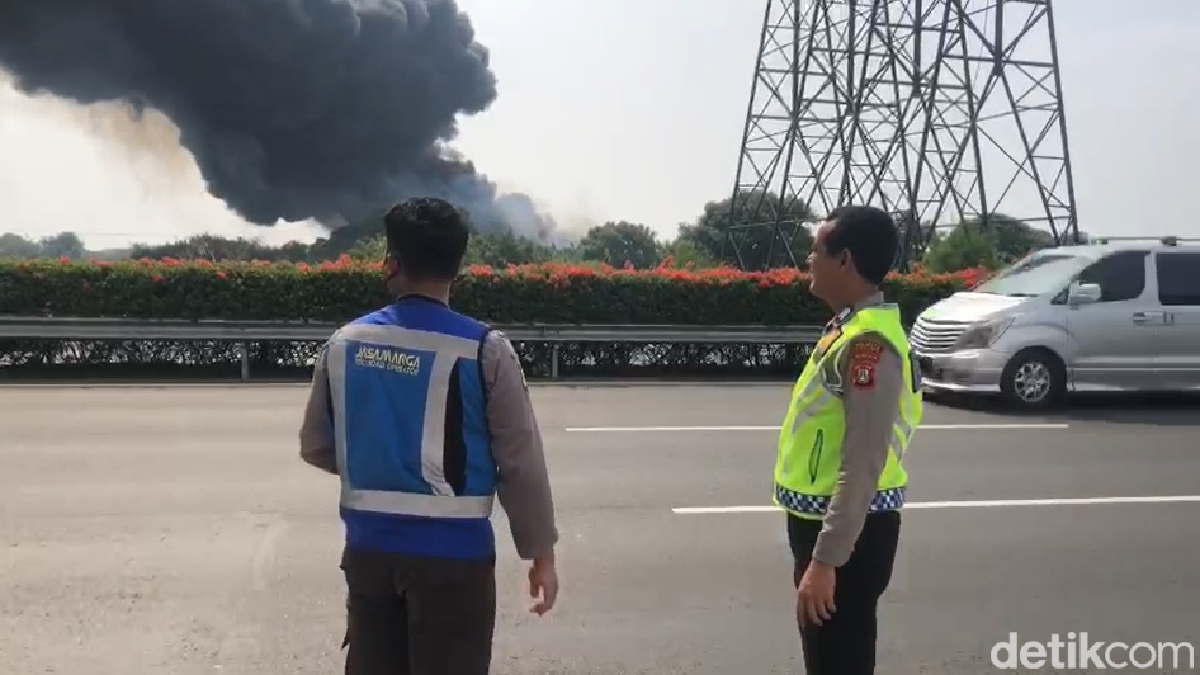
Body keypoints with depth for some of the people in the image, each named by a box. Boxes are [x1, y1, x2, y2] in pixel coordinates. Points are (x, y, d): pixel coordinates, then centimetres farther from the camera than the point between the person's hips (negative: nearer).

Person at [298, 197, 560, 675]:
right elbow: (521, 462, -9)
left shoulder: (344, 344, 0)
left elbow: (316, 447, 10)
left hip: (368, 547, 4)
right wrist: (541, 551, 2)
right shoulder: (484, 350, -13)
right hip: (452, 552, -4)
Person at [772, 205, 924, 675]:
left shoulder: (868, 343, -22)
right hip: (828, 525, 10)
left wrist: (826, 560, -24)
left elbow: (863, 464, -26)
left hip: (847, 534, -10)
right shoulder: (851, 327, 9)